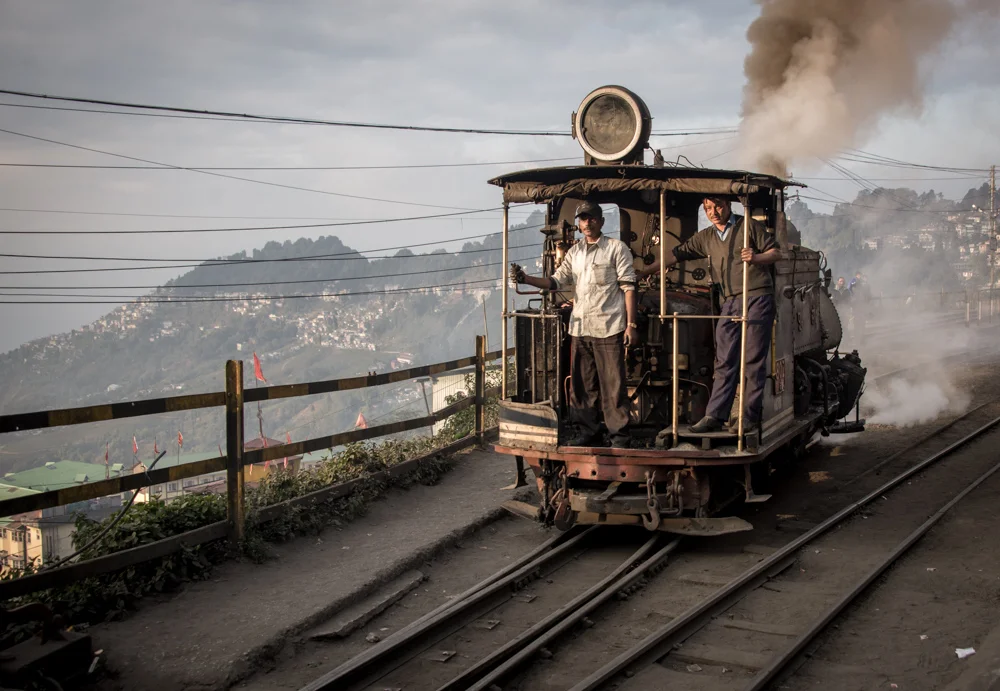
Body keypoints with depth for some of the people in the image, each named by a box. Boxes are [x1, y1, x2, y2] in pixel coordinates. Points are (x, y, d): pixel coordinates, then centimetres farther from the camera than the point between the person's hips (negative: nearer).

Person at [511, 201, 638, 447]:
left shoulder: (616, 248, 1)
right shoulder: (574, 252, 16)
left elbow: (628, 287, -3)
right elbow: (557, 281, 9)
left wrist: (631, 324, -10)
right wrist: (526, 279, -7)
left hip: (608, 328, -5)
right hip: (579, 327, 5)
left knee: (613, 384, -4)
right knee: (582, 383, 9)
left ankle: (620, 436, 3)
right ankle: (587, 432, 19)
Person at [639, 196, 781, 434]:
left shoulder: (750, 226, 3)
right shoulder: (705, 238, 16)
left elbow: (776, 252, 3)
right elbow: (677, 254, 15)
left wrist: (756, 257, -18)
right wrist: (644, 272, 11)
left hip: (757, 297, -5)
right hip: (730, 301, 5)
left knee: (754, 359, -4)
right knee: (725, 361, 1)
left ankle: (750, 416, -2)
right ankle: (715, 416, -1)